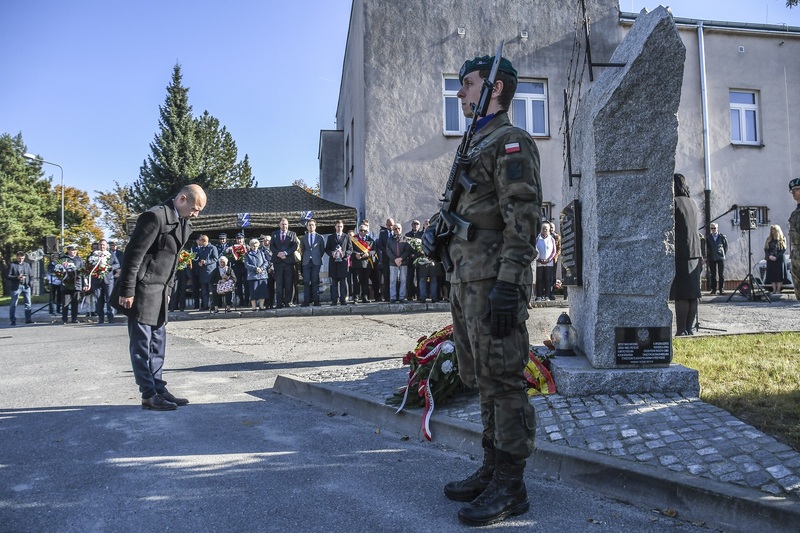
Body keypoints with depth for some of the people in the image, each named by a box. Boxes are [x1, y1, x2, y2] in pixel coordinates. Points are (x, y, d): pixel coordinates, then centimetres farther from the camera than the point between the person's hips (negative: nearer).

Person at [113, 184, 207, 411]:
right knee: (142, 344, 0)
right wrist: (127, 291, -18)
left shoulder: (183, 222, 11)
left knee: (158, 343, 12)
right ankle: (149, 395, 6)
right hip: (142, 290, -9)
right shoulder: (155, 216, -17)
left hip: (159, 290, 9)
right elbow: (133, 254, -19)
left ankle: (159, 389, 19)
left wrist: (168, 289, 16)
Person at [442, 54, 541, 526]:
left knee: (503, 381, -4)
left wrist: (507, 284, -24)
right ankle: (492, 470, 25)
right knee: (484, 381, 14)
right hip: (467, 280, 10)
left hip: (493, 282, -10)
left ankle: (511, 487, 7)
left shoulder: (511, 141, -6)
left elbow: (523, 218, -17)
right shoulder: (475, 147, 23)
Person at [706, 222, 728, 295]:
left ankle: (721, 289, 4)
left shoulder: (722, 237, 0)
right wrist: (707, 257, 1)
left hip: (720, 257, -1)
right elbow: (706, 248, 6)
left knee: (721, 274, -1)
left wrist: (724, 254, 5)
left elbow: (726, 246, 9)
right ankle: (713, 289, 7)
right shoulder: (708, 238, 3)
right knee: (713, 275, 3)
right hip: (711, 258, 1)